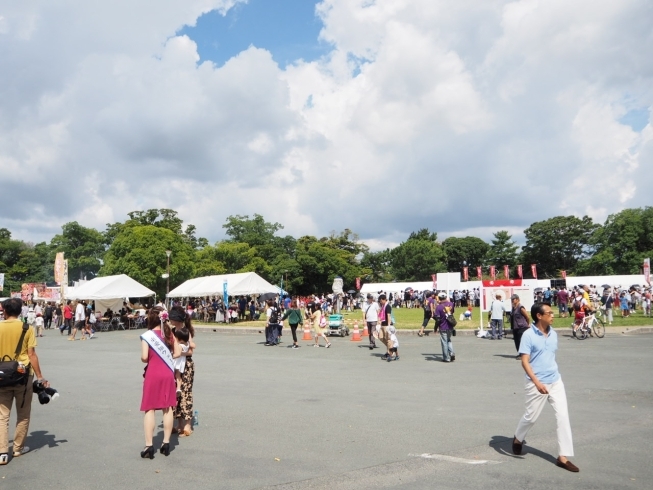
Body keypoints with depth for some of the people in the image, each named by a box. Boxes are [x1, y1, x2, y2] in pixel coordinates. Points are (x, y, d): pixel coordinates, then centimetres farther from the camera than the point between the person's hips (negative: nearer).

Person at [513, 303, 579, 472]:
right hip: (537, 384, -5)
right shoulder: (528, 335, -15)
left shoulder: (554, 334, 4)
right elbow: (524, 362, -19)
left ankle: (563, 457, 7)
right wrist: (537, 382, -28)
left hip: (556, 381, 6)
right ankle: (518, 438, 38)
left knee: (563, 416, -1)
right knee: (531, 416, 9)